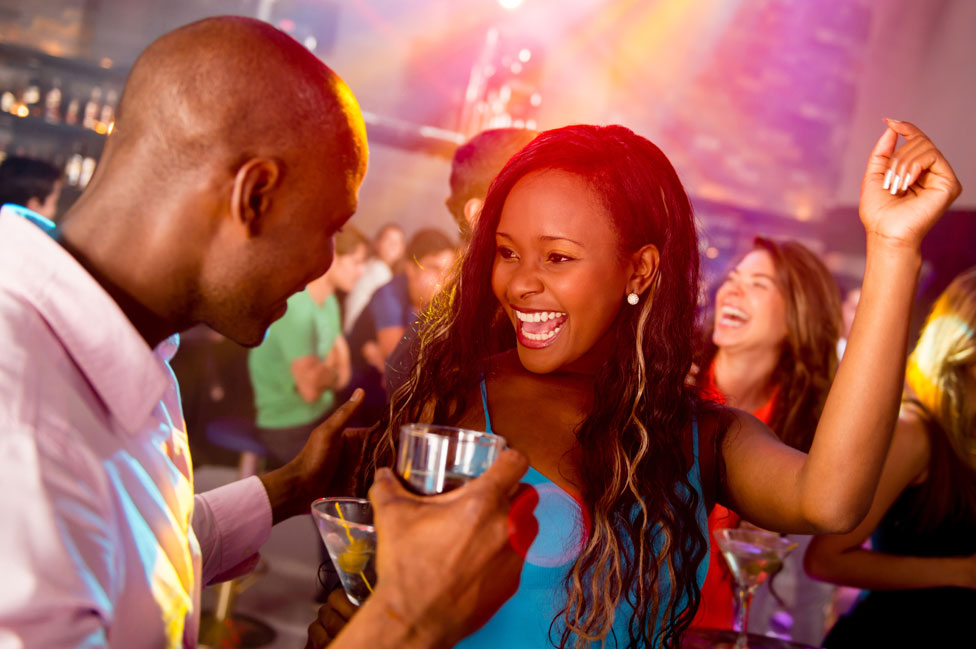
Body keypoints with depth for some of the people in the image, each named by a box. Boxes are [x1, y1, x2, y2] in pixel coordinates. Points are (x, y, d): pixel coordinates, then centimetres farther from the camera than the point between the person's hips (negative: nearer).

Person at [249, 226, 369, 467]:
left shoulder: (328, 300, 8)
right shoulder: (295, 306, -22)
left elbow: (343, 371, 10)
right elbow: (310, 389, -27)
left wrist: (323, 374, -10)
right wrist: (331, 374, -7)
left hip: (324, 413, 9)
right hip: (290, 431, -9)